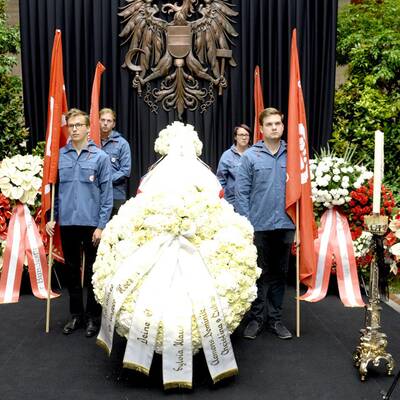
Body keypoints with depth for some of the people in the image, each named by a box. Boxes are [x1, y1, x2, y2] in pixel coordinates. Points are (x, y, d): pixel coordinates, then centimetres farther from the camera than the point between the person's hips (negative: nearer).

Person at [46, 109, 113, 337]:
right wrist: (52, 217, 4)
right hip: (67, 223, 3)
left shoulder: (100, 157, -6)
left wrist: (101, 225, -10)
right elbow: (55, 189, 9)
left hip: (91, 223, -3)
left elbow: (107, 194, -6)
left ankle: (93, 316, 23)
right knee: (72, 271, 14)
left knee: (92, 272, 9)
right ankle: (76, 314, 29)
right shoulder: (60, 156, 3)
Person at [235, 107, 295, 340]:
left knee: (279, 274, 12)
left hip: (286, 225, 2)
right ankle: (257, 318, 21)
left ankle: (275, 319, 25)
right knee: (259, 274, 8)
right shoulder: (251, 156, -2)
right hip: (259, 225, -2)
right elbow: (242, 192, -3)